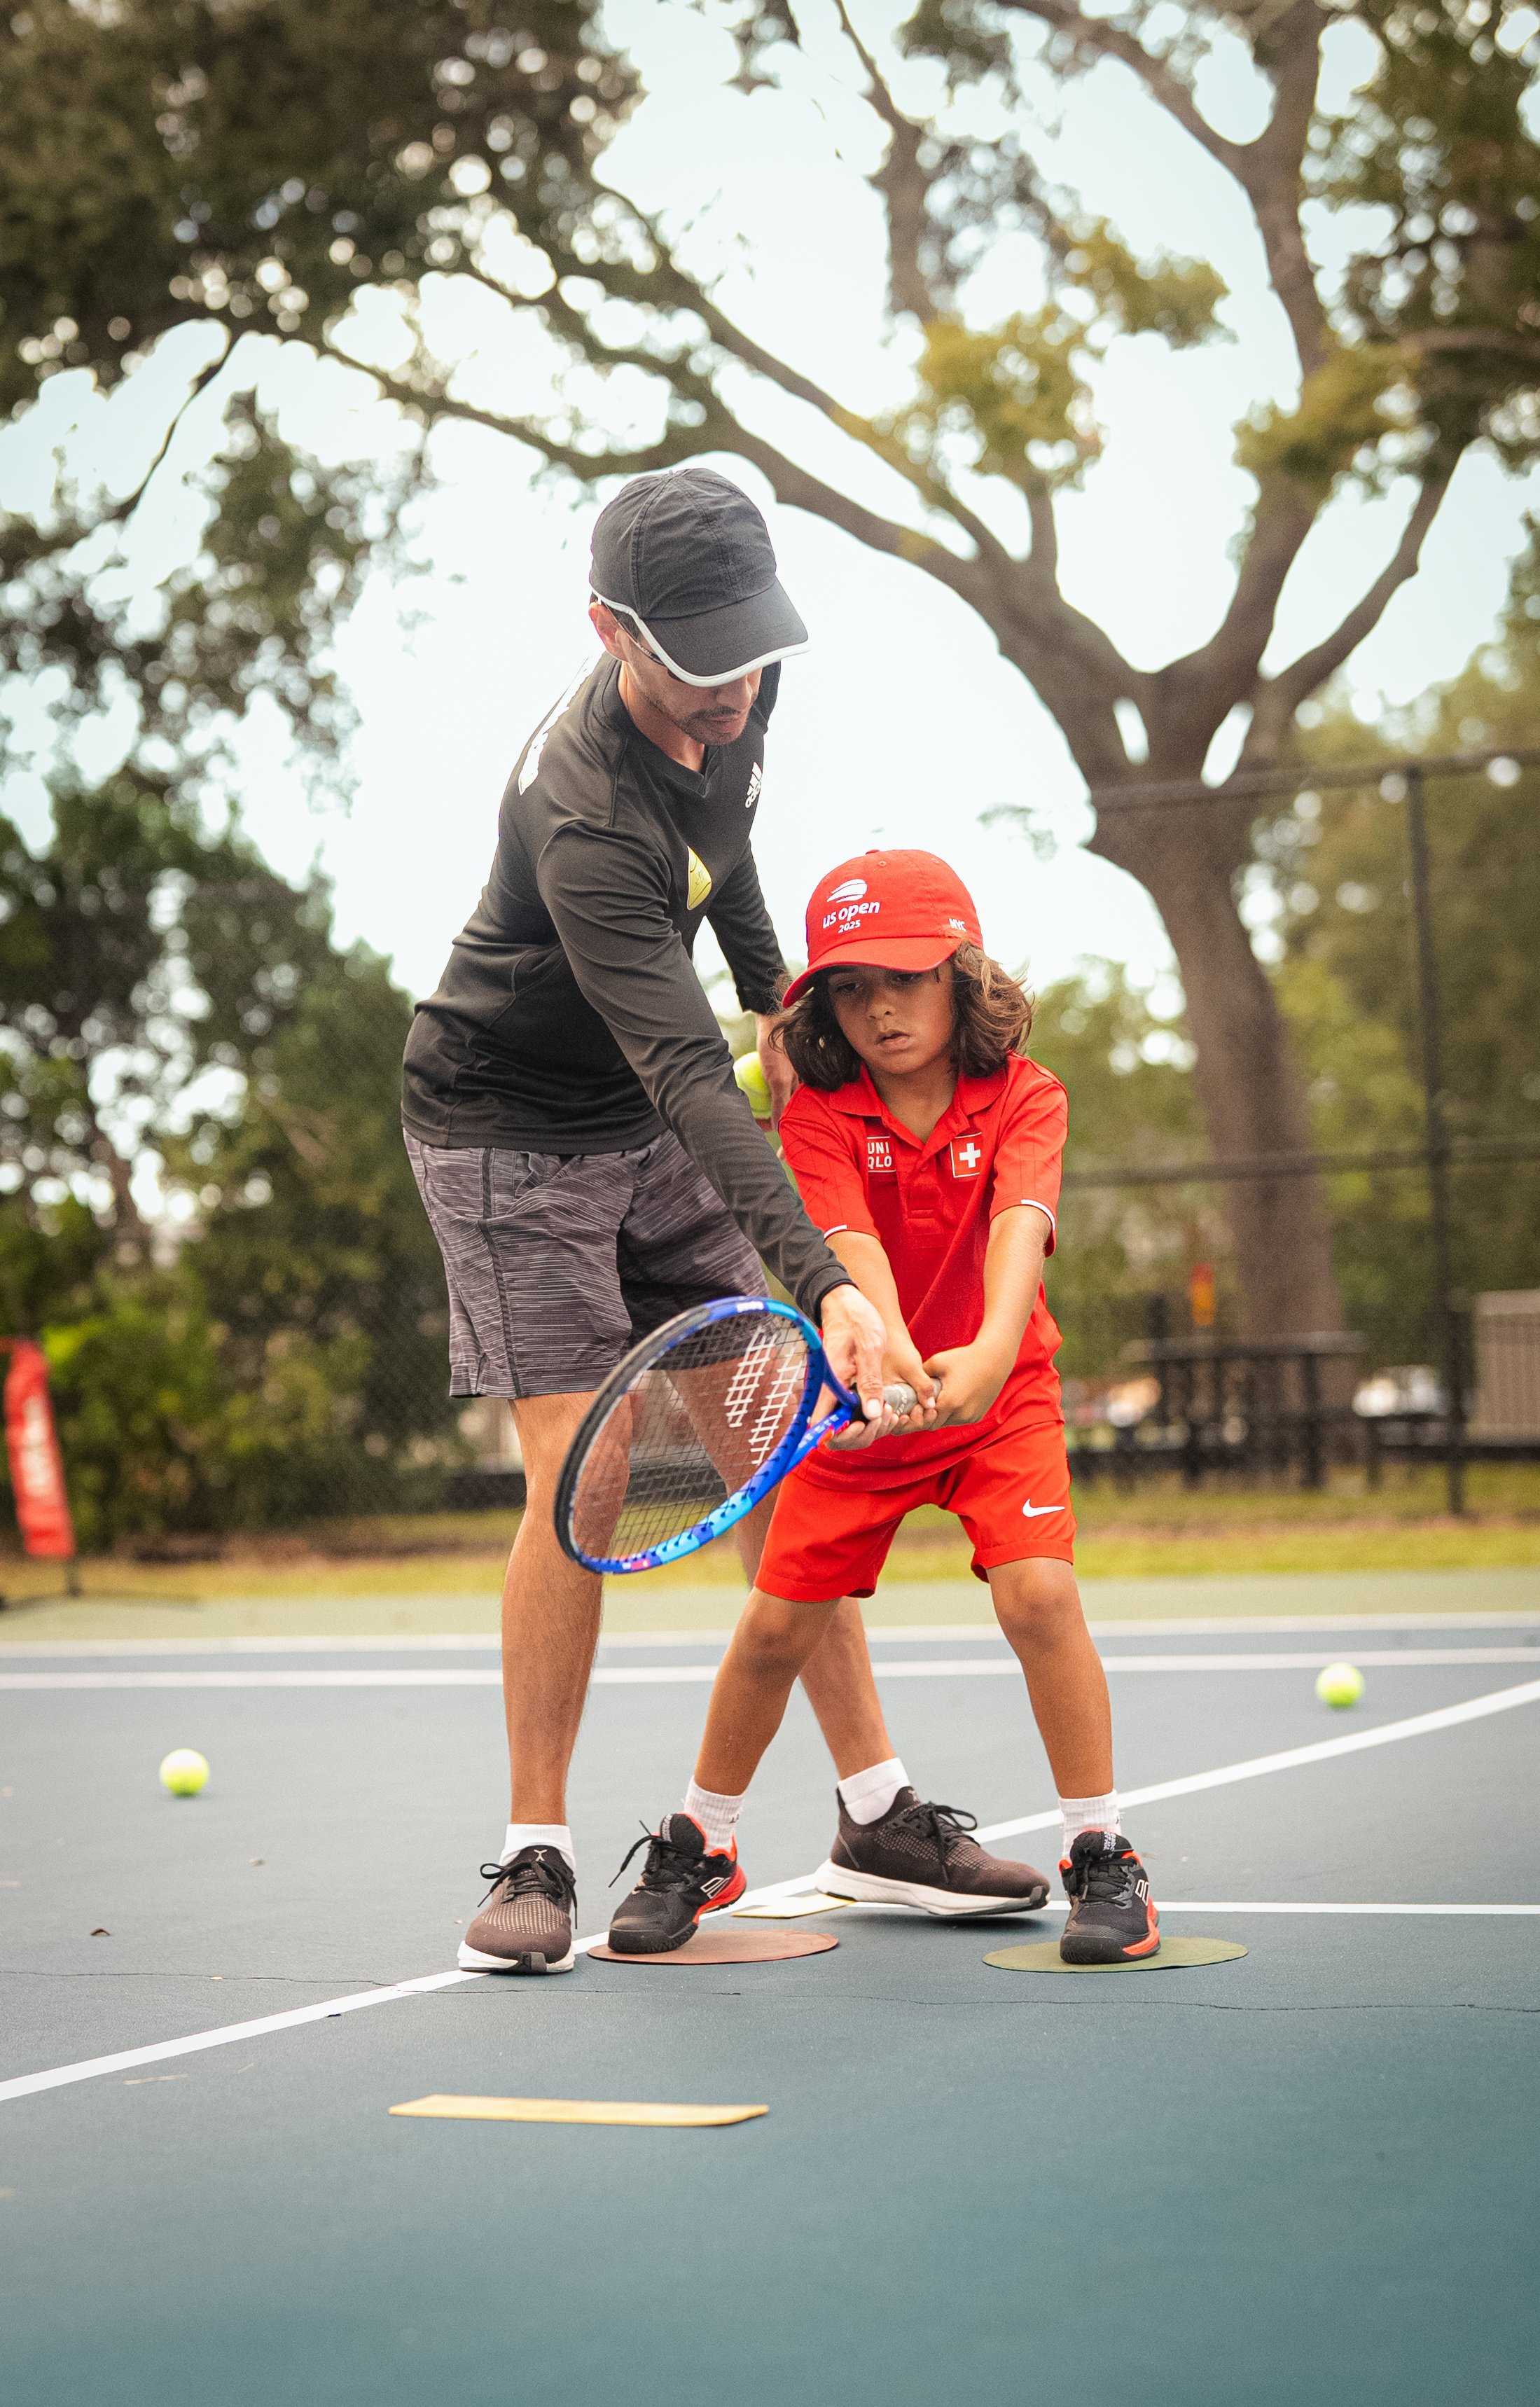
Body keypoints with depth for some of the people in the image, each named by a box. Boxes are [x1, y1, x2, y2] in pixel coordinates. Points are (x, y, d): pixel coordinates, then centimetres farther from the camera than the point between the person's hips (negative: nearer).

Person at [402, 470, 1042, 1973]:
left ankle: (875, 1811, 8)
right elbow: (690, 1079, -43)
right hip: (511, 1129, -7)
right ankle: (535, 1855, -2)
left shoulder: (735, 696, -11)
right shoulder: (584, 820, -35)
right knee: (577, 1473, -15)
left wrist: (771, 983, 9)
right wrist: (823, 1280, -50)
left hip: (654, 1121, 7)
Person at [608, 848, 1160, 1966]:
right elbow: (851, 1242, -29)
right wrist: (888, 1349, -51)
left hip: (1000, 1392, -1)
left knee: (1039, 1594, -21)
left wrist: (989, 1352, -53)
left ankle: (1104, 1857, -5)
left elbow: (1020, 1227, -32)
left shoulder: (1023, 1097, -15)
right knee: (778, 1624, -1)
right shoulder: (820, 1115, -14)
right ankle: (703, 1845, 23)